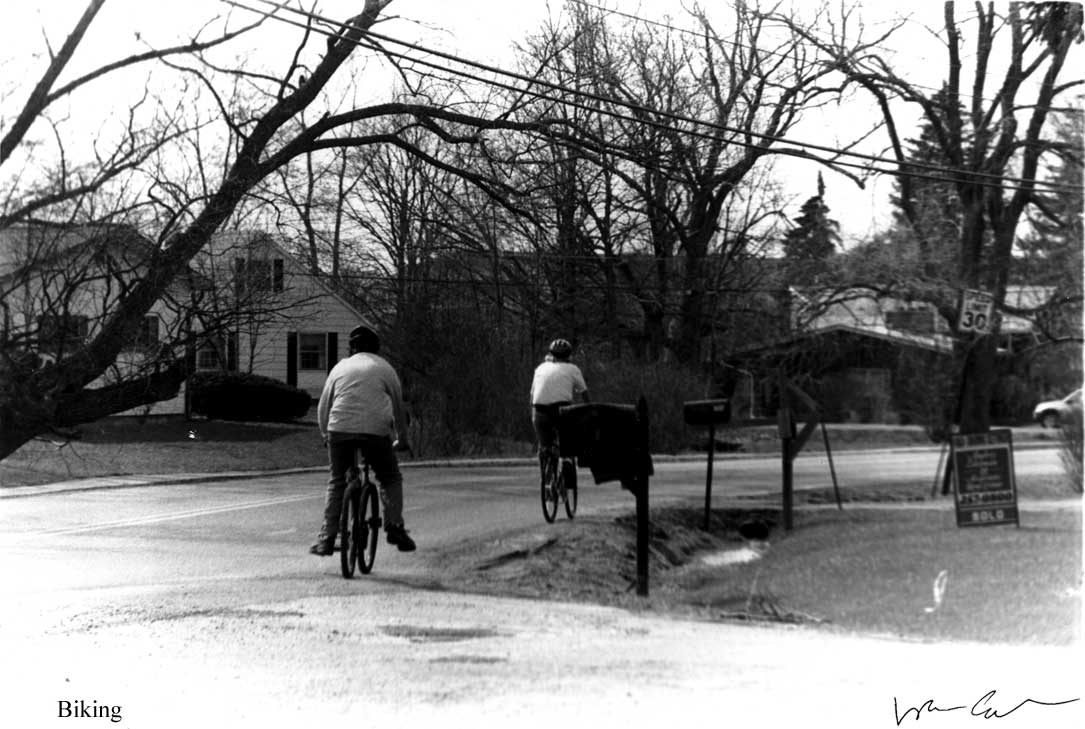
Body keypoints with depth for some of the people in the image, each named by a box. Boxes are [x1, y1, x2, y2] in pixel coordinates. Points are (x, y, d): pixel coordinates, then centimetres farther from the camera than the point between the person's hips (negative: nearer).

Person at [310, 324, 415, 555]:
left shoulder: (340, 367, 19)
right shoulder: (384, 368, 14)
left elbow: (323, 407, 22)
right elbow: (398, 407, 18)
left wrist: (326, 435, 36)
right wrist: (402, 439, 29)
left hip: (340, 430, 2)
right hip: (376, 430, -2)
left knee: (336, 482, 14)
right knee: (390, 479, 15)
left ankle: (326, 538, 8)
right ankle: (394, 526, -1)